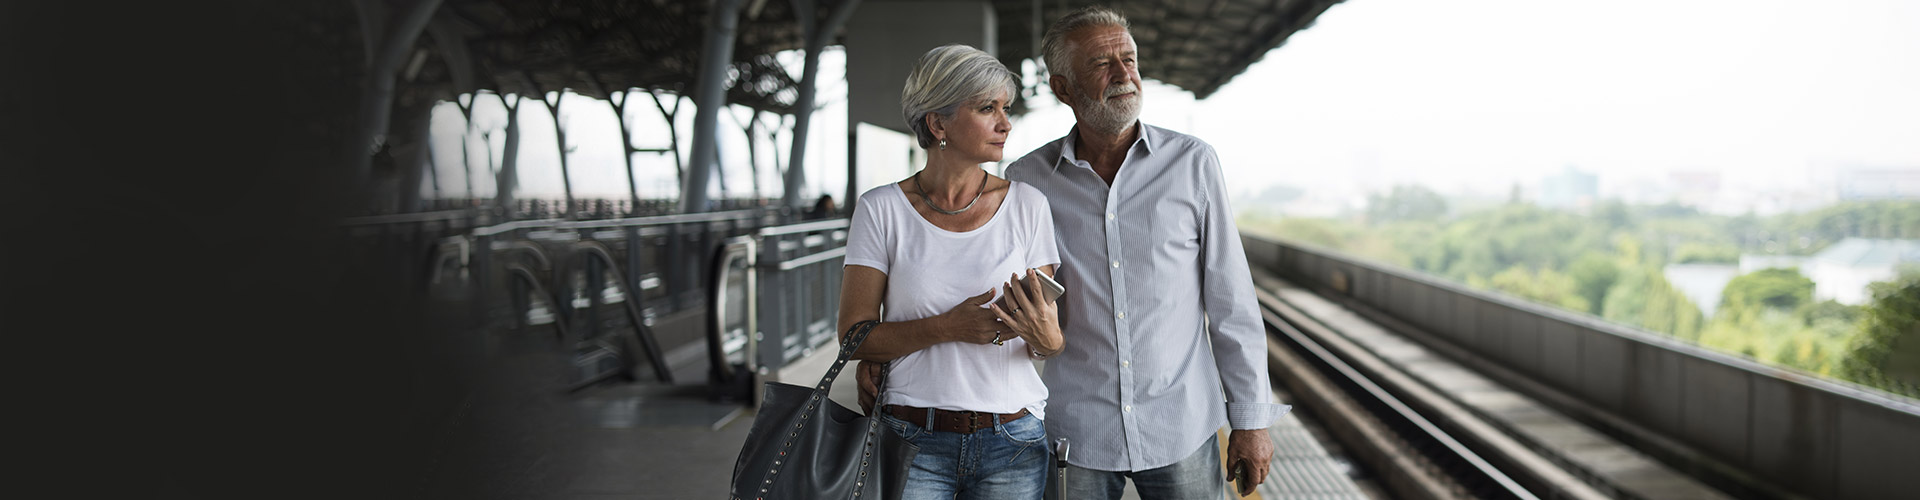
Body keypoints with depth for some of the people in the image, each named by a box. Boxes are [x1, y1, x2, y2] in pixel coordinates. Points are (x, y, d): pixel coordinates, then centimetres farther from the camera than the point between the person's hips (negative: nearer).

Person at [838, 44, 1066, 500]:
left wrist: (1045, 336, -20)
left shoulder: (1027, 205, 1)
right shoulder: (882, 210, -3)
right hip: (914, 441, -1)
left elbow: (1051, 342, 3)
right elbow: (854, 337, -5)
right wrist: (947, 328, -19)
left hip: (1013, 443, 2)